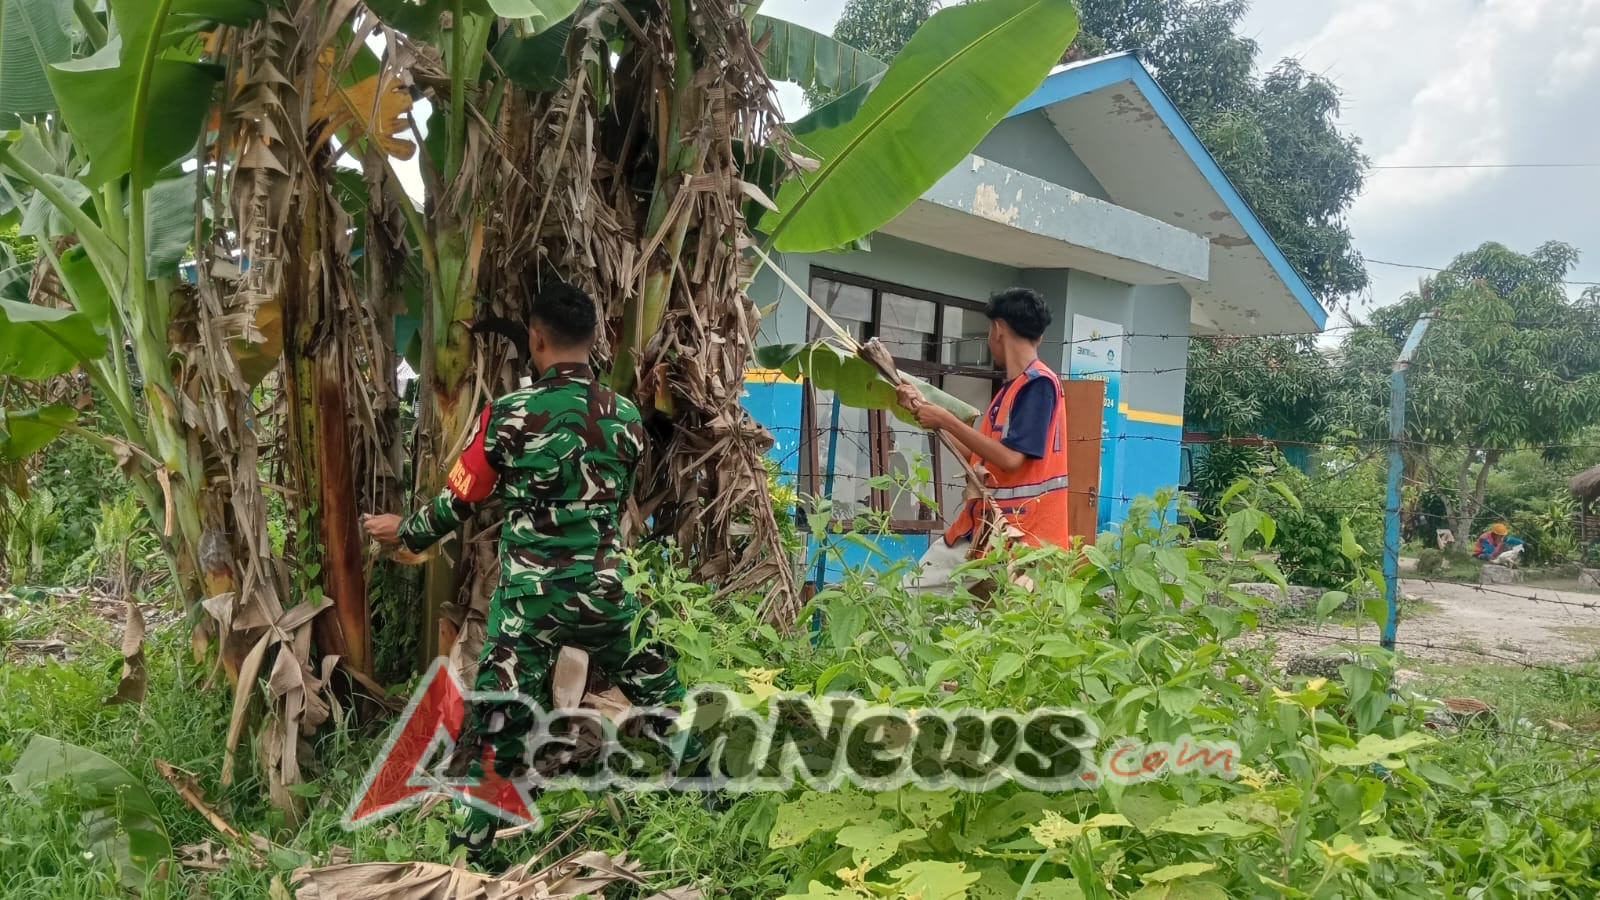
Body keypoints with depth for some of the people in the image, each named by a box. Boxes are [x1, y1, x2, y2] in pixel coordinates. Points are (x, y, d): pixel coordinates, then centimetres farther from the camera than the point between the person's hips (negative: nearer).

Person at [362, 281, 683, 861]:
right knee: (665, 704, 19)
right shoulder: (627, 416, 1)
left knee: (494, 733, 5)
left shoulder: (510, 415, -9)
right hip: (605, 592, 3)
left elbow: (457, 504, 0)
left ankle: (469, 853, 13)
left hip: (530, 597, -3)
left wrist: (403, 532, 20)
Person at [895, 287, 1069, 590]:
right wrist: (925, 408, 20)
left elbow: (1010, 458, -22)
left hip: (1018, 535, -9)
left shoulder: (1039, 383, -13)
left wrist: (946, 421, -15)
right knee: (911, 591, 7)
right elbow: (978, 451, 17)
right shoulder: (1012, 388, 15)